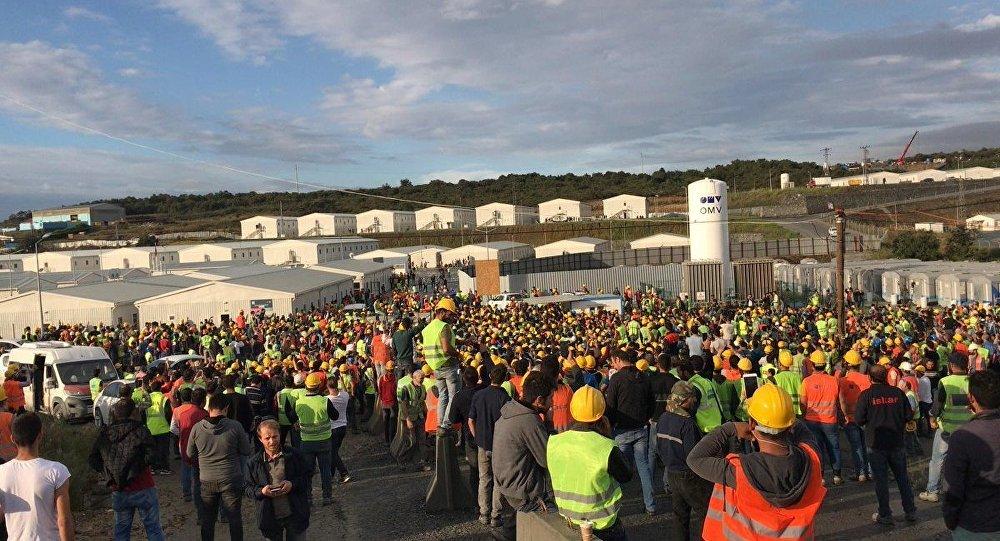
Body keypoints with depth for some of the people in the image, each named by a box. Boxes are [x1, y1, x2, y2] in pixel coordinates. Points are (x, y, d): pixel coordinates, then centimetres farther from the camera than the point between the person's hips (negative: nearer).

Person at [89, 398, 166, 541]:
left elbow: (94, 462, 3)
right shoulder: (140, 431, -13)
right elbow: (149, 456, -19)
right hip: (142, 489, -4)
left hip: (118, 492, 4)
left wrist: (110, 475, 10)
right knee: (153, 529, 5)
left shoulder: (104, 434, 1)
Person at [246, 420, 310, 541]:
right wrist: (261, 491, -16)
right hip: (269, 517, 1)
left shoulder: (294, 455, -4)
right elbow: (249, 488, 4)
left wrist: (293, 484, -17)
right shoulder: (254, 462, 0)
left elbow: (306, 479, 1)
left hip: (295, 514, -1)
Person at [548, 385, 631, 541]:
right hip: (601, 524, -4)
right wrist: (608, 436, -7)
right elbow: (626, 476, -8)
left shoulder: (553, 442, -14)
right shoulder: (607, 448, -26)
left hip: (567, 519, 4)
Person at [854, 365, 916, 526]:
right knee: (902, 477, 16)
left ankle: (885, 515, 12)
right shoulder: (897, 392, -4)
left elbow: (859, 420, -12)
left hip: (876, 443, -3)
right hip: (897, 442, 3)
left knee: (881, 479, 6)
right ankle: (910, 511, 24)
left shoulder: (866, 395, -12)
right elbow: (909, 416, 0)